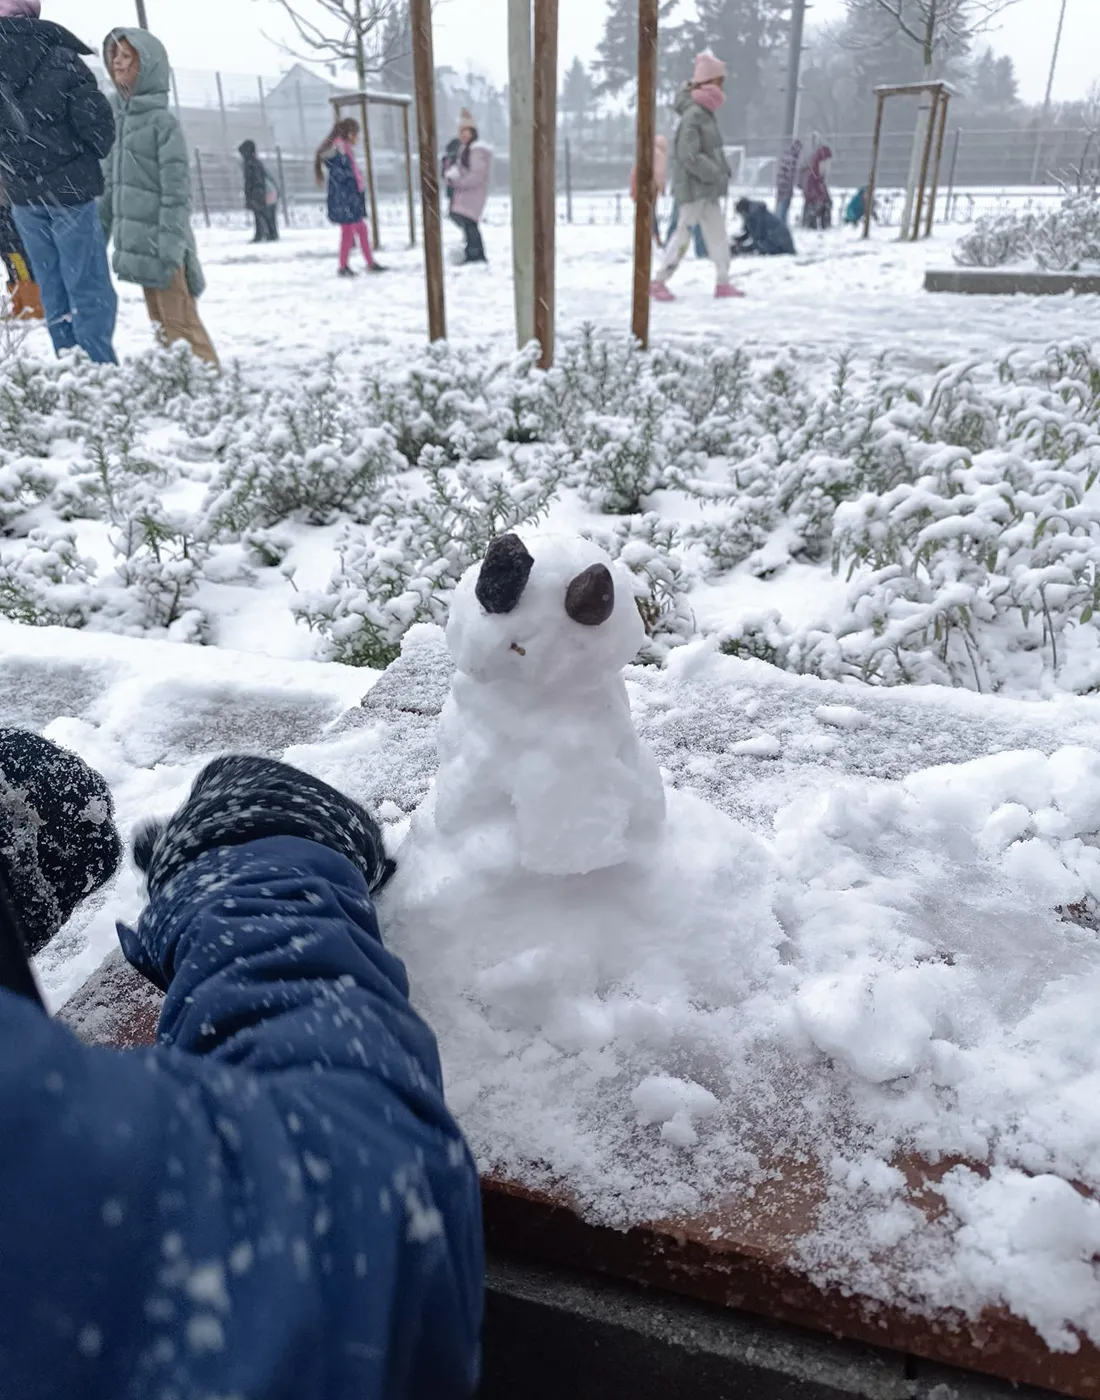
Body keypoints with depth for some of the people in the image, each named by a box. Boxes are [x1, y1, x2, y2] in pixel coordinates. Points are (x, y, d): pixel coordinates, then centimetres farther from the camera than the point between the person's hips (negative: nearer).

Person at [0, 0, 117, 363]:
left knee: (53, 291, 11)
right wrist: (104, 151, 9)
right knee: (89, 290, -4)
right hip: (68, 187, -5)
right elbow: (95, 122, -12)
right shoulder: (60, 61, -12)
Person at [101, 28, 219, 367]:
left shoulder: (162, 121, -9)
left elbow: (177, 190, -14)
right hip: (136, 243, 8)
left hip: (160, 245, -8)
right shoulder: (121, 119, 14)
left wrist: (170, 246, -20)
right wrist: (98, 233, 17)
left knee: (180, 324, -8)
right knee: (161, 325, 12)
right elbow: (113, 185, 19)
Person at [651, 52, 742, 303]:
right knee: (684, 232, -3)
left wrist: (723, 172, 7)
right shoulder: (693, 115, -16)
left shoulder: (706, 113, 13)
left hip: (708, 188, 9)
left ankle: (723, 282, 12)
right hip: (693, 188, -9)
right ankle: (658, 282, 5)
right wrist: (717, 176, -20)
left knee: (717, 233, 8)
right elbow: (689, 157, -24)